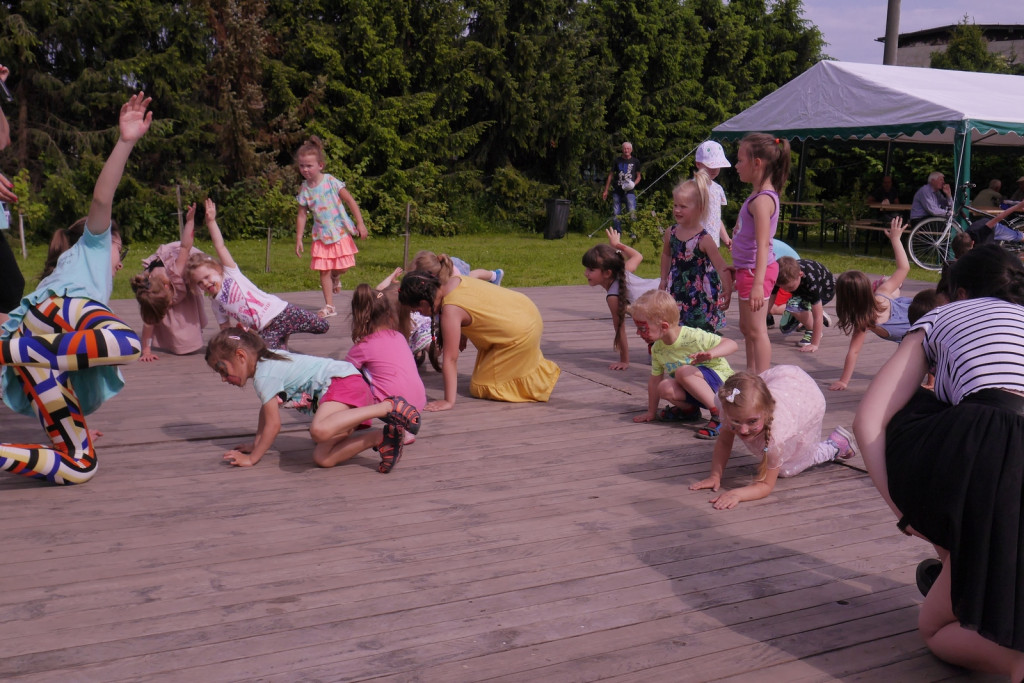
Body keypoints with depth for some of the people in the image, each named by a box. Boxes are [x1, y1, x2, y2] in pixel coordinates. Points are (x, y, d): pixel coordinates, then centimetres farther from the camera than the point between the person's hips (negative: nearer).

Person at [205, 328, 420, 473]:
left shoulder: (264, 376, -9)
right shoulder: (267, 360, 21)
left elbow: (273, 424, -9)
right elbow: (266, 410, 34)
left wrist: (252, 458, 0)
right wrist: (255, 444, 36)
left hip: (342, 381, -10)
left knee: (319, 431, -38)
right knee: (322, 458, -1)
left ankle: (388, 407, -29)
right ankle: (382, 437, -5)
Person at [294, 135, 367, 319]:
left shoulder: (331, 182, -11)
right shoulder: (304, 190, -3)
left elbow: (350, 201, -7)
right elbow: (302, 215, 4)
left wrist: (360, 224, -11)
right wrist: (298, 239, 1)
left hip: (340, 232, -2)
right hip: (321, 235, 2)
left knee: (343, 267, -3)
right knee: (324, 270, -1)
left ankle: (335, 277, 35)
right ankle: (329, 306, 8)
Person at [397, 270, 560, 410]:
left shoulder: (451, 311, -26)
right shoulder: (454, 281, -4)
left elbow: (450, 359, -25)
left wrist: (449, 402, -22)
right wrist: (462, 336, 16)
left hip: (520, 334, -9)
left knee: (481, 387, 2)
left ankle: (542, 378, 4)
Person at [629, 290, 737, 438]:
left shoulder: (693, 337, -23)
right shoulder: (657, 349, -3)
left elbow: (732, 344, -22)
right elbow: (655, 379, 8)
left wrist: (710, 353, -42)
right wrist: (651, 412, 13)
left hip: (722, 381, -6)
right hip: (697, 390, 6)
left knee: (683, 371, -33)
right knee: (665, 388, -23)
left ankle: (719, 415, -28)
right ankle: (689, 410, 8)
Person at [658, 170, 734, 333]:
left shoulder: (704, 239, -18)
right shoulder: (670, 233, -2)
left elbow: (722, 268, -18)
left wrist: (727, 292, -26)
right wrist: (664, 279, 21)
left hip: (700, 293, -5)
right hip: (678, 291, 5)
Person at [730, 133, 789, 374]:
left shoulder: (762, 200, -21)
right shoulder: (760, 195, 10)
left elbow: (762, 244, -27)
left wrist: (758, 283, -31)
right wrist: (738, 269, 26)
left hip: (755, 270, -10)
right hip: (748, 269, 10)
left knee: (756, 330, -4)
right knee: (746, 327, 20)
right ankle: (751, 374, 33)